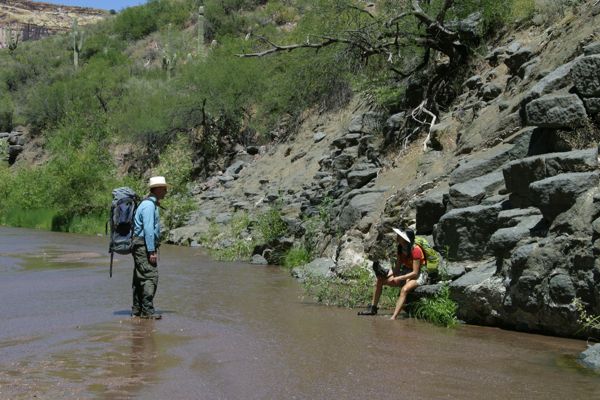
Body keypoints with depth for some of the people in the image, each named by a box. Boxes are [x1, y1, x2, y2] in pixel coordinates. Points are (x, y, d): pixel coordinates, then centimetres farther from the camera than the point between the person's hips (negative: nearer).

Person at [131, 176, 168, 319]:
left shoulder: (151, 204, 18)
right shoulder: (149, 205, -15)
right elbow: (148, 229, -21)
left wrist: (153, 249, 21)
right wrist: (152, 251, -22)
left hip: (141, 247, 11)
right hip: (144, 246, -11)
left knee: (139, 278, 11)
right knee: (150, 276, -11)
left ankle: (137, 310, 16)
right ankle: (147, 310, -11)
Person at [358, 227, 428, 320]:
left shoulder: (415, 250, -24)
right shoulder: (400, 248, -1)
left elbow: (415, 273, -25)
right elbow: (397, 268, 2)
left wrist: (398, 278, -29)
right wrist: (387, 274, -17)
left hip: (419, 275, -8)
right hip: (405, 273, 8)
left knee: (404, 289, -38)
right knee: (379, 281, -1)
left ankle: (394, 317, -43)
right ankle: (372, 309, 3)